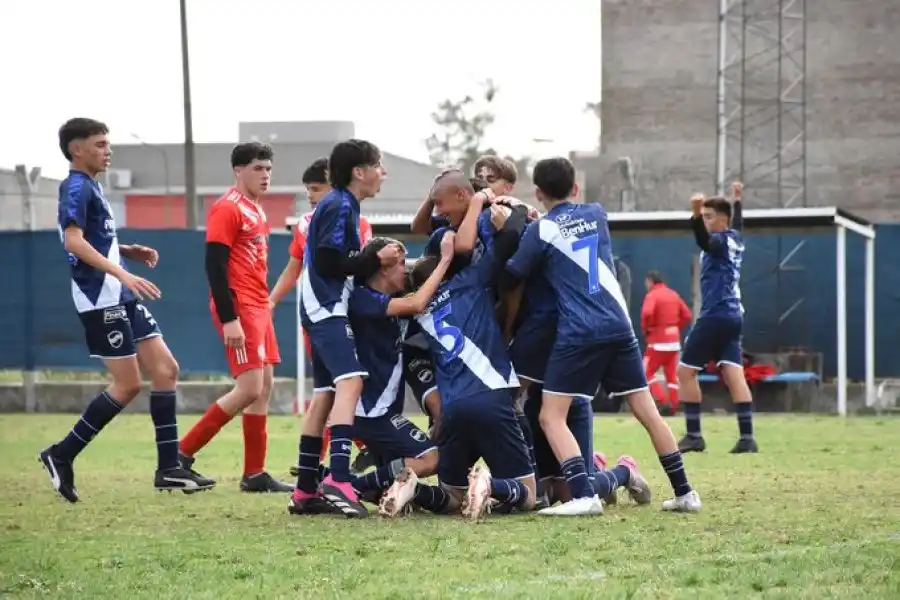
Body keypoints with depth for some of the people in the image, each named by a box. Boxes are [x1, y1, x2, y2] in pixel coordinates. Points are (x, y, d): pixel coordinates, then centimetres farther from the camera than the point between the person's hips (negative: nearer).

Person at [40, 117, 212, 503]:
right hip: (100, 298, -10)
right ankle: (61, 456, 0)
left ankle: (169, 469, 4)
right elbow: (73, 240, -26)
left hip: (122, 298, 10)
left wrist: (131, 251, 12)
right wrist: (122, 274, -34)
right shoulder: (76, 187, -12)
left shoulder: (91, 187, 18)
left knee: (166, 370, 4)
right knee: (128, 384, -9)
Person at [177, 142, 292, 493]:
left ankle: (255, 474, 10)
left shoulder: (255, 209, 16)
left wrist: (264, 306, 18)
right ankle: (183, 453, -7)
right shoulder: (228, 209, -12)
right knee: (249, 389, -13)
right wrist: (229, 319, -22)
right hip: (239, 308, -10)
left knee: (264, 386, 7)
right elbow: (214, 266, -18)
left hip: (258, 307, 10)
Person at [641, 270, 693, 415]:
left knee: (647, 373, 2)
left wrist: (645, 329, -10)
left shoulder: (652, 295, -10)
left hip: (658, 341, -7)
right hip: (674, 340, 7)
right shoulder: (674, 294, 11)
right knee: (672, 374, 11)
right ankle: (673, 406, 9)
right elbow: (687, 316, 10)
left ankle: (663, 402, -12)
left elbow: (647, 313, -28)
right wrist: (676, 328, 12)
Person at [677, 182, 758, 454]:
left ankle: (694, 436, -2)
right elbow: (737, 224, 39)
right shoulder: (735, 238, 14)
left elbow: (704, 240, -36)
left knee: (685, 371, -1)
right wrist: (737, 200, 55)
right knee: (734, 375, -1)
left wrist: (696, 214, -52)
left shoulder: (720, 241, -11)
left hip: (715, 316, -9)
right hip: (732, 316, 9)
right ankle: (747, 437, -11)